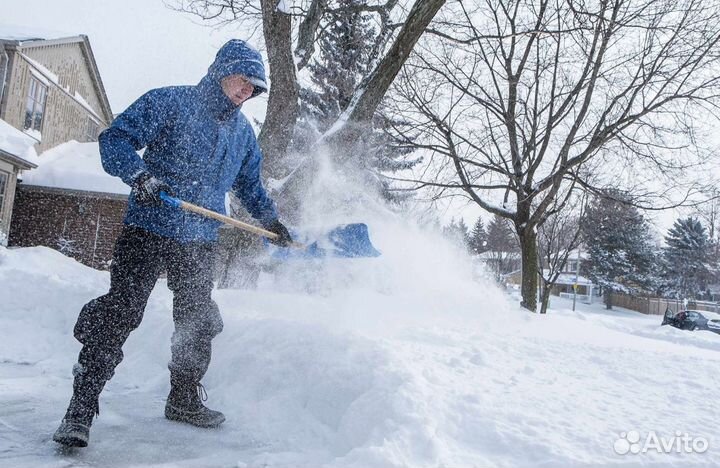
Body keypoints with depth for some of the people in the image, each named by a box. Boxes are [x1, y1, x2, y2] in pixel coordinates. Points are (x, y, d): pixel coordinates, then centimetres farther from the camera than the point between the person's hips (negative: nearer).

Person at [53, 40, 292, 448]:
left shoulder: (243, 132, 15)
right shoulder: (169, 102, -3)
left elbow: (250, 184, 26)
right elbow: (115, 139, -9)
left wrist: (271, 221, 17)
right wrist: (138, 174, -26)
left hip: (200, 241, 6)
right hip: (148, 230, -5)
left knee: (198, 321, 11)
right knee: (120, 313, -9)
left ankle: (185, 399, 30)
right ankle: (82, 408, 3)